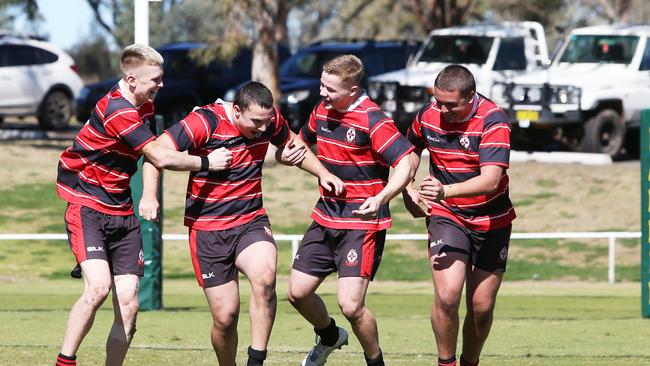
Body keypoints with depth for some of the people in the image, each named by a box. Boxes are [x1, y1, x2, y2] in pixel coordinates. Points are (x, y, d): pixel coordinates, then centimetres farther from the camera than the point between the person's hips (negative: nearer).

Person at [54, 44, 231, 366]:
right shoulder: (116, 110, -21)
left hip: (122, 212, 8)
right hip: (87, 207, -8)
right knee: (99, 286, -26)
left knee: (128, 304, -2)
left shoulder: (145, 105, 10)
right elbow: (161, 158, -23)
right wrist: (206, 163, -11)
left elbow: (153, 153, 29)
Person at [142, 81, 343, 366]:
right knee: (225, 317, -6)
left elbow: (291, 144, 21)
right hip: (208, 228, -3)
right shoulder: (206, 122, -18)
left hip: (251, 221, 3)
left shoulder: (269, 120, -2)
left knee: (264, 276, -30)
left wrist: (323, 173, 10)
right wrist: (149, 195, -34)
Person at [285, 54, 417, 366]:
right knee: (298, 293, 8)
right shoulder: (322, 110, 5)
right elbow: (304, 140, 28)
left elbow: (406, 164, -23)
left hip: (362, 222, -7)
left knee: (350, 304, -17)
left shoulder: (372, 119, -18)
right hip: (326, 216, 8)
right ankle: (329, 336, 38)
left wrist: (380, 199, -36)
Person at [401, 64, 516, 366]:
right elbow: (411, 149, 20)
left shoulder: (493, 121, -20)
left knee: (481, 308, 2)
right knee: (447, 295, -19)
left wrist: (446, 191, -45)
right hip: (446, 216, 2)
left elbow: (490, 180, -32)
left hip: (491, 222, -1)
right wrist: (407, 189, 7)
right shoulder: (428, 116, -5)